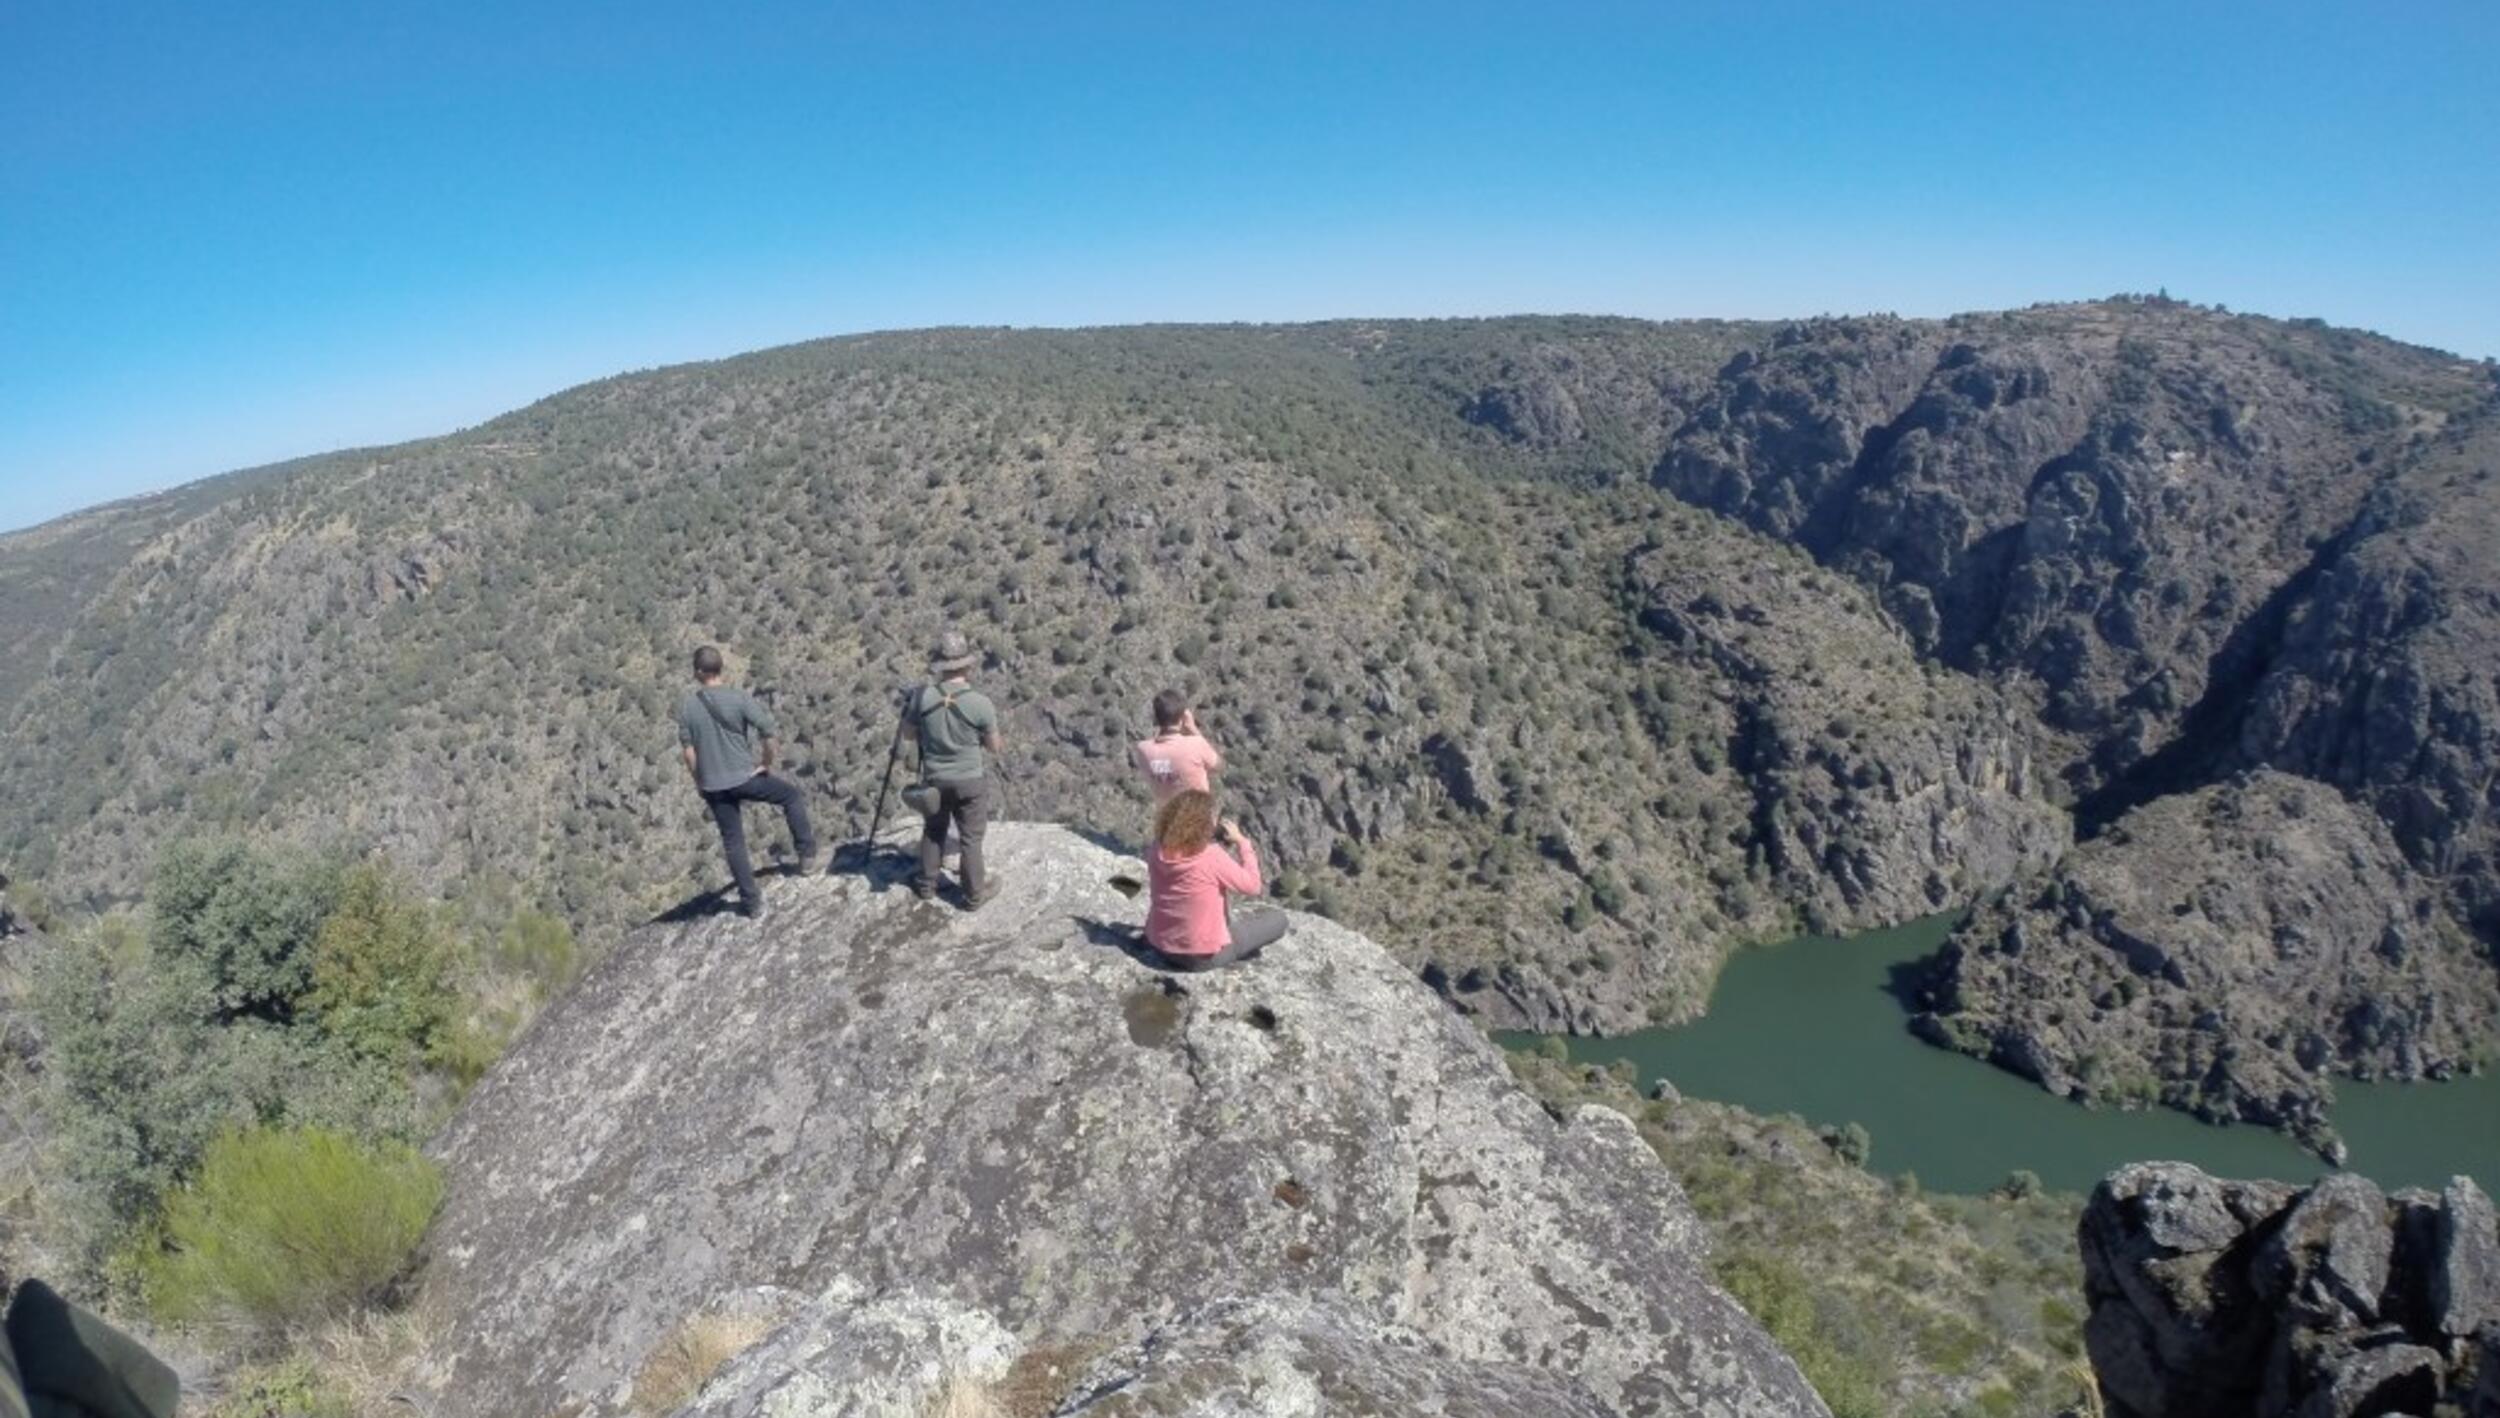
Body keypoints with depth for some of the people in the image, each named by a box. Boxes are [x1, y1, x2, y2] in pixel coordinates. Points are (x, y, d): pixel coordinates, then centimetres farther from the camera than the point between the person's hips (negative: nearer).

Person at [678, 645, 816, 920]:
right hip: (746, 778, -2)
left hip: (713, 786, 2)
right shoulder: (740, 699, -13)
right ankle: (806, 854, 21)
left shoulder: (686, 706, -6)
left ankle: (751, 902, 18)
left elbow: (688, 751, -3)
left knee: (733, 841, 13)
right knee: (792, 795, 22)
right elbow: (770, 736, -16)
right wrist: (766, 764, 1)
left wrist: (700, 782, 10)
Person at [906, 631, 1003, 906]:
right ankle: (974, 893, 26)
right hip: (970, 780, -3)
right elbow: (994, 747, -9)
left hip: (934, 778, 3)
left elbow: (908, 731, 2)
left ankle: (927, 884, 37)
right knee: (971, 838, 12)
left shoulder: (922, 695, -16)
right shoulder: (981, 703, -23)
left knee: (933, 831, 23)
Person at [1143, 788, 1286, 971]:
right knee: (1278, 919, 10)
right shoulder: (1212, 857, -27)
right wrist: (1242, 841, -5)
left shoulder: (1157, 851, -10)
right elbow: (1252, 886, -13)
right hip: (1202, 956, -7)